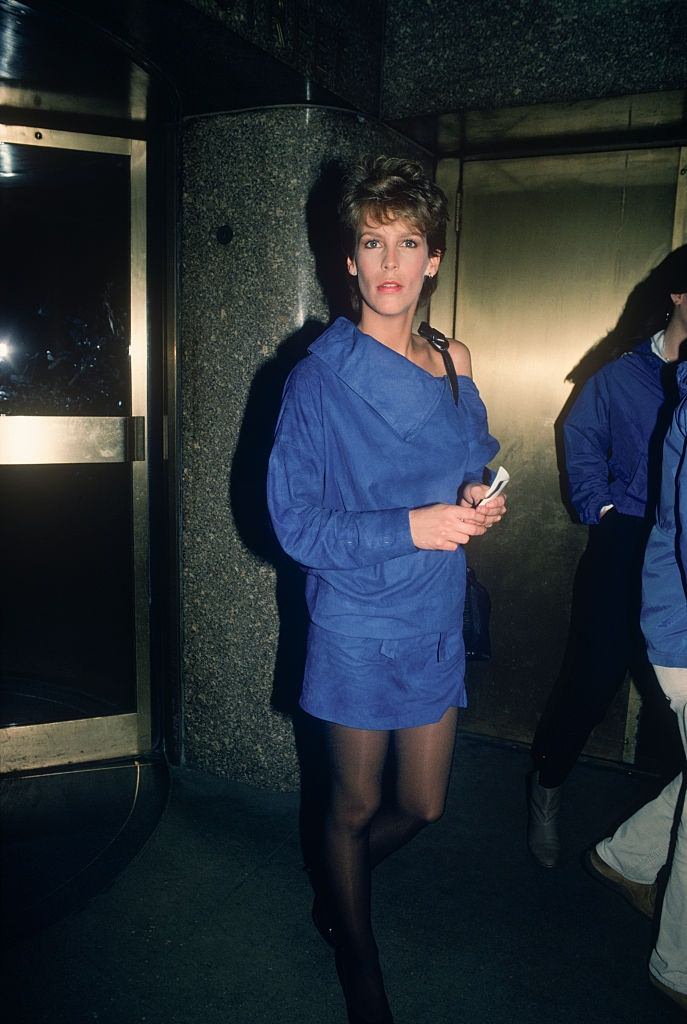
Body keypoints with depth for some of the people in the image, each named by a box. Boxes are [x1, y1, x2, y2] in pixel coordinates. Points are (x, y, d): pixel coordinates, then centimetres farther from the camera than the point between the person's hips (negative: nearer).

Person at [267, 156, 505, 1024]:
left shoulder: (450, 372, 3)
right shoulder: (321, 378, -14)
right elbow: (295, 523, -15)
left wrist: (476, 501, -7)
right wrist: (410, 527, -23)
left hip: (437, 624, 6)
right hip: (359, 627, -5)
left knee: (423, 804, 18)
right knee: (357, 806, 13)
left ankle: (334, 893, 49)